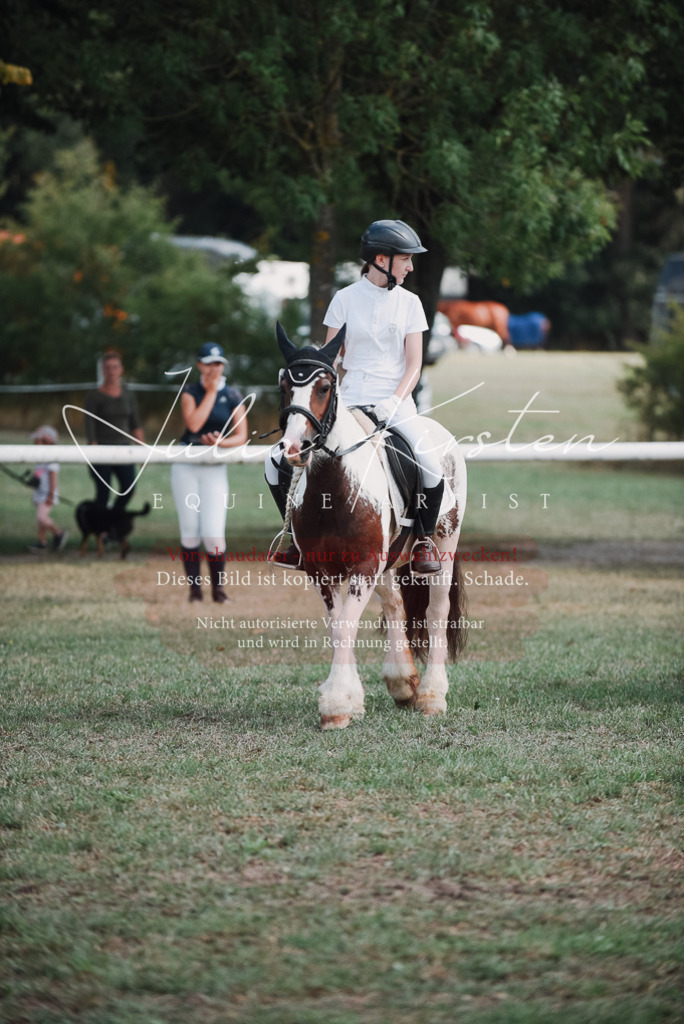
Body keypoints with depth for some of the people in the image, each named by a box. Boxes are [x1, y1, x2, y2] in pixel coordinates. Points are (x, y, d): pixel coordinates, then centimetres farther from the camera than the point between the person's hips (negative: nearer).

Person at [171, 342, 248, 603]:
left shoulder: (233, 397, 4)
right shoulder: (190, 392, 3)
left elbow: (241, 436, -1)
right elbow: (193, 424, -15)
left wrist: (222, 442, -21)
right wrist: (211, 392, -9)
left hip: (215, 468, -1)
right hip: (185, 468, 1)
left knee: (214, 534, -11)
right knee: (189, 530, 0)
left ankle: (218, 586, 4)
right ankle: (194, 587, 9)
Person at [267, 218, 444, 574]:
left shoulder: (409, 303, 5)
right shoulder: (345, 299, 3)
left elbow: (414, 364, 1)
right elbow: (331, 358, 6)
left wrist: (395, 402, -15)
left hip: (394, 401, -1)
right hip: (347, 399, 1)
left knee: (431, 466, -28)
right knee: (277, 463, -11)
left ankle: (424, 539, 0)